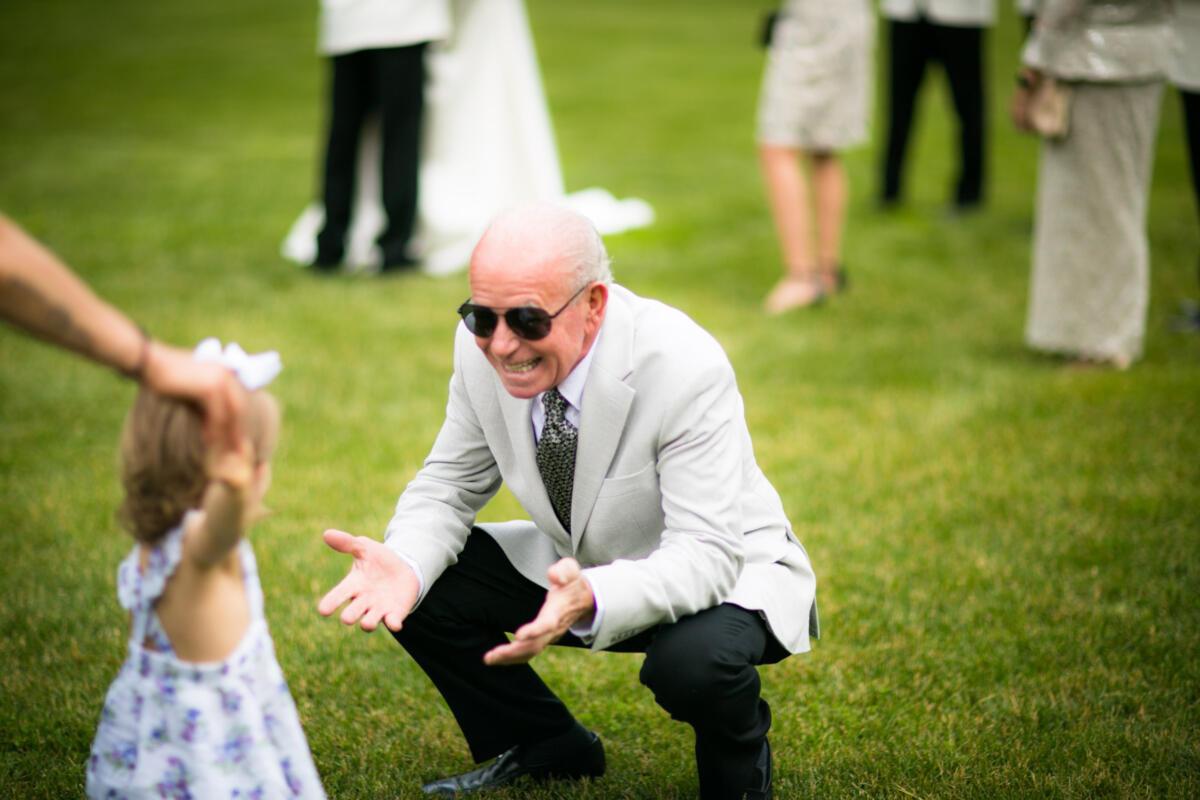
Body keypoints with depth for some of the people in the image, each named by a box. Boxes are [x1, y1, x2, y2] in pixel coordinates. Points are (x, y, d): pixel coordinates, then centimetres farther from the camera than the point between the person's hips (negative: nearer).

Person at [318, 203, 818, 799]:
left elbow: (707, 553, -35)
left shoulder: (686, 370, -32)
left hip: (722, 570, -5)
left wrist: (592, 600, -54)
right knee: (418, 588, -10)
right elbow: (451, 483, -4)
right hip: (579, 564, 6)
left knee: (691, 660, -38)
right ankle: (549, 751, 14)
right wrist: (404, 563, -27)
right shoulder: (481, 347, -16)